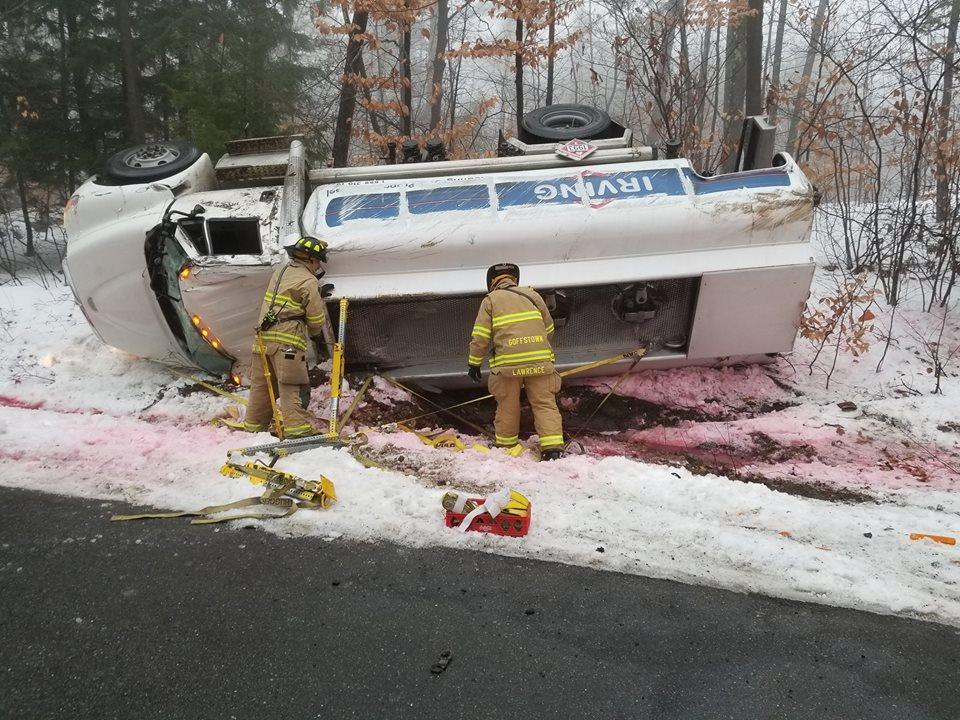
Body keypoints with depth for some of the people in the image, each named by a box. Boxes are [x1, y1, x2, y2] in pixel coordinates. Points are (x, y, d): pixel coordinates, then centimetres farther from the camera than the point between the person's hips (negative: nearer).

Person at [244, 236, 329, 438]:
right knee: (292, 384, -9)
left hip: (264, 336, 8)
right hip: (287, 339, -8)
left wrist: (317, 292, 25)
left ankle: (254, 424, 23)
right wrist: (316, 333, 18)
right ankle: (297, 426, -14)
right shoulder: (308, 281, -5)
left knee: (261, 382, 15)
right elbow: (316, 317, -2)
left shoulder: (280, 271, 18)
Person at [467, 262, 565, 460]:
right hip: (539, 360, 1)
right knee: (545, 404, 4)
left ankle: (505, 444, 26)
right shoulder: (532, 295, 15)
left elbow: (480, 336, 3)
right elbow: (549, 328, 20)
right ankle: (553, 448, -4)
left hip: (508, 364, -1)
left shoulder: (490, 300, 8)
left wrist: (474, 363, 11)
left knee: (507, 406, 13)